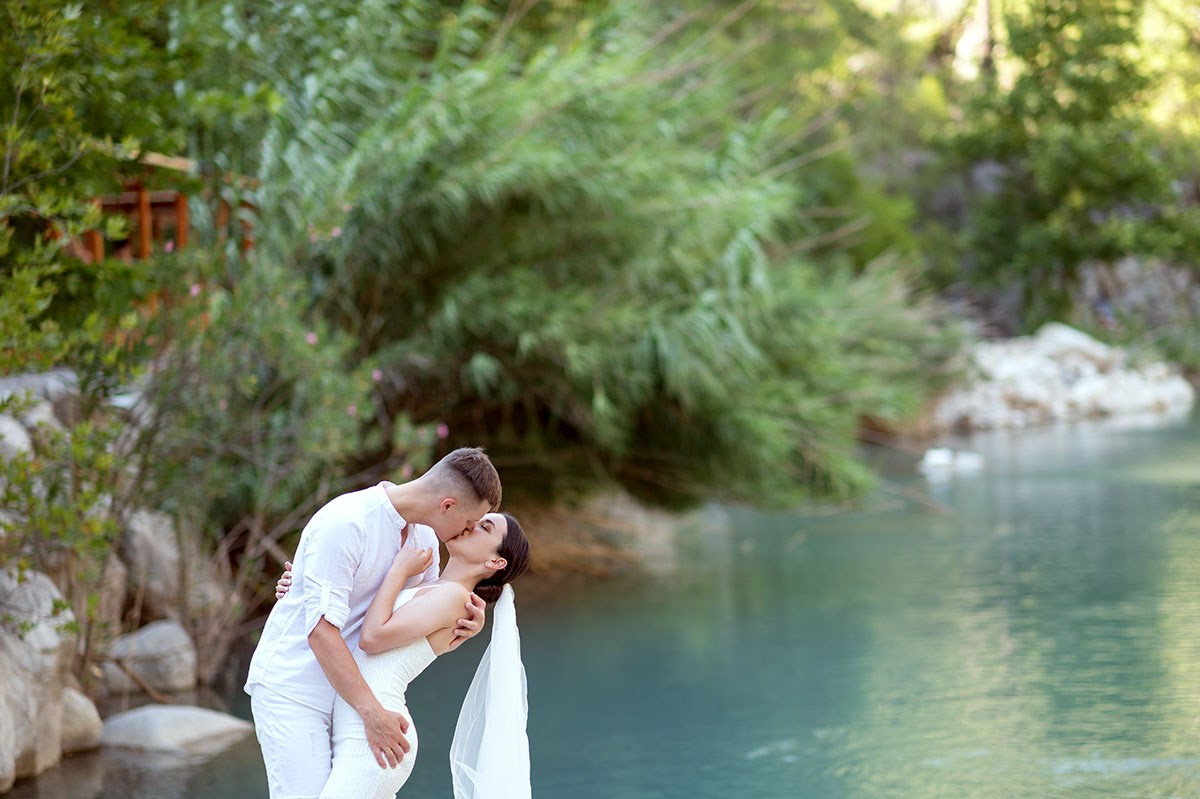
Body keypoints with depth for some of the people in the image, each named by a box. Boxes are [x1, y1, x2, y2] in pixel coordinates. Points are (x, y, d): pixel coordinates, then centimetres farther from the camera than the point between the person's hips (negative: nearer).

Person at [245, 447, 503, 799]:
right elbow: (321, 631, -25)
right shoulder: (346, 523, -22)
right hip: (292, 687, -8)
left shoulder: (424, 538, 4)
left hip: (347, 691, 8)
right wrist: (372, 712, -27)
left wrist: (461, 627, -13)